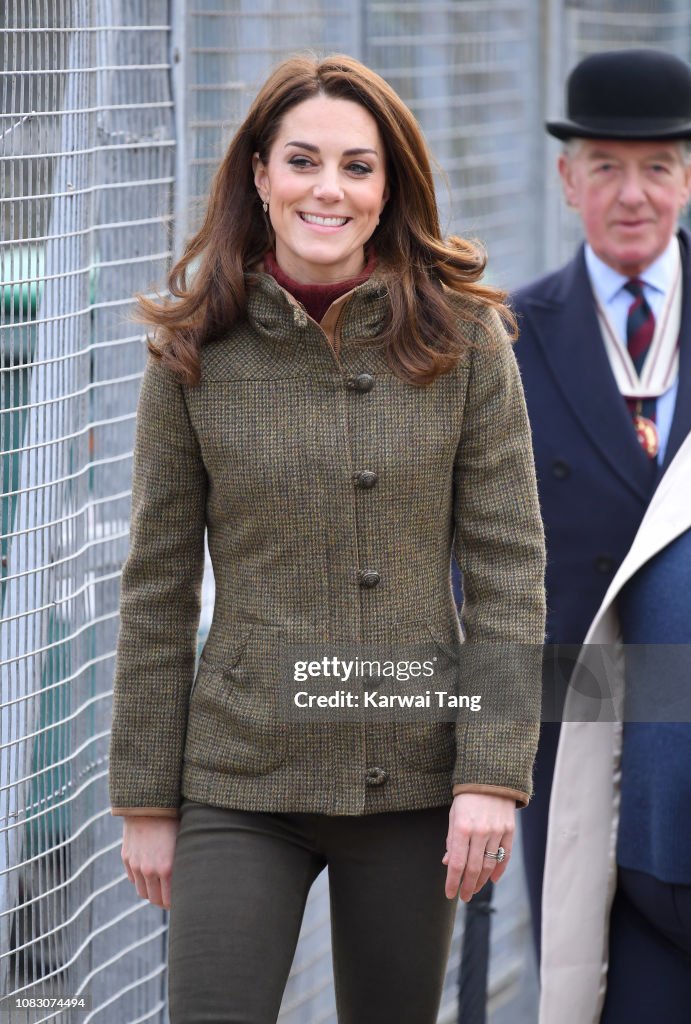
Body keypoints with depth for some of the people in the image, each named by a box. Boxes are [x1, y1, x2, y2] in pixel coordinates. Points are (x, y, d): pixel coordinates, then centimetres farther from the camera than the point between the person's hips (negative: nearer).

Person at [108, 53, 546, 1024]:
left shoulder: (461, 337, -2)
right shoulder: (196, 353, -2)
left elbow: (509, 566, -2)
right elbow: (158, 589, 2)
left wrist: (494, 773, -9)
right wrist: (146, 799, 2)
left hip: (413, 781, 1)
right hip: (241, 784, 0)